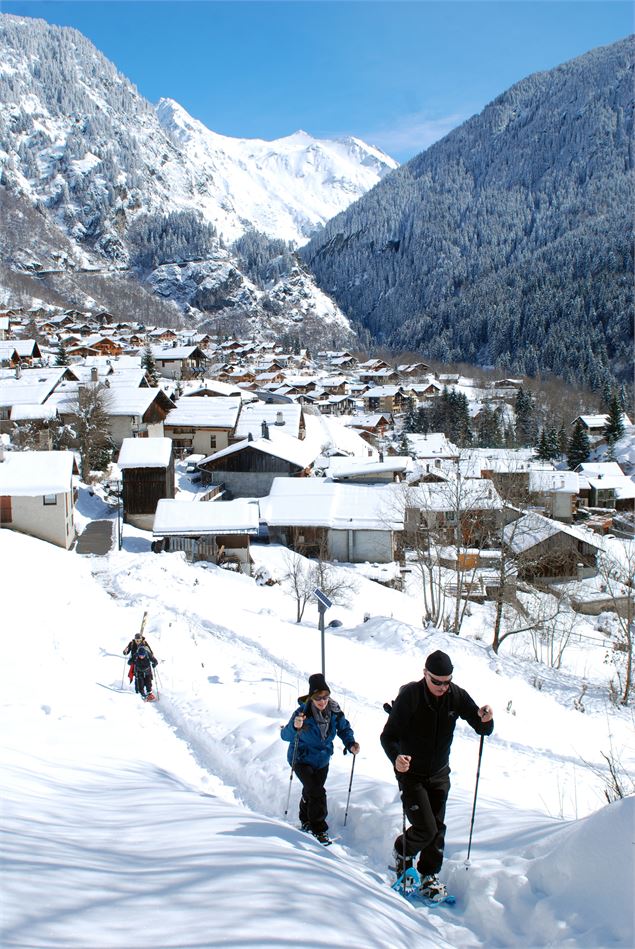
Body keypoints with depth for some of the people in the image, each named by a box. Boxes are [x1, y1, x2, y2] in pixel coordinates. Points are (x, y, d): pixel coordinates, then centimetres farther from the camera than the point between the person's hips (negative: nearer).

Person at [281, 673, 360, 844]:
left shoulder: (334, 711, -15)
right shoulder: (303, 712, -27)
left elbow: (344, 728, 2)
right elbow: (285, 735, -30)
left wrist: (350, 743, -17)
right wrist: (295, 727, -52)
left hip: (322, 760, 5)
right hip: (302, 759, -5)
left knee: (311, 792, 20)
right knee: (316, 793, -17)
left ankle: (307, 821, 43)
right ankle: (319, 829, -2)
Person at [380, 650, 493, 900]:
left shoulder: (457, 696, -11)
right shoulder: (409, 696, -22)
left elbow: (483, 730, -6)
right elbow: (388, 736, -21)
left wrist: (485, 719, -30)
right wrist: (396, 758, -42)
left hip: (439, 775, 4)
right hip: (411, 774, -4)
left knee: (437, 828, 9)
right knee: (426, 829, -9)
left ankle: (429, 875, 29)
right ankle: (403, 851, 21)